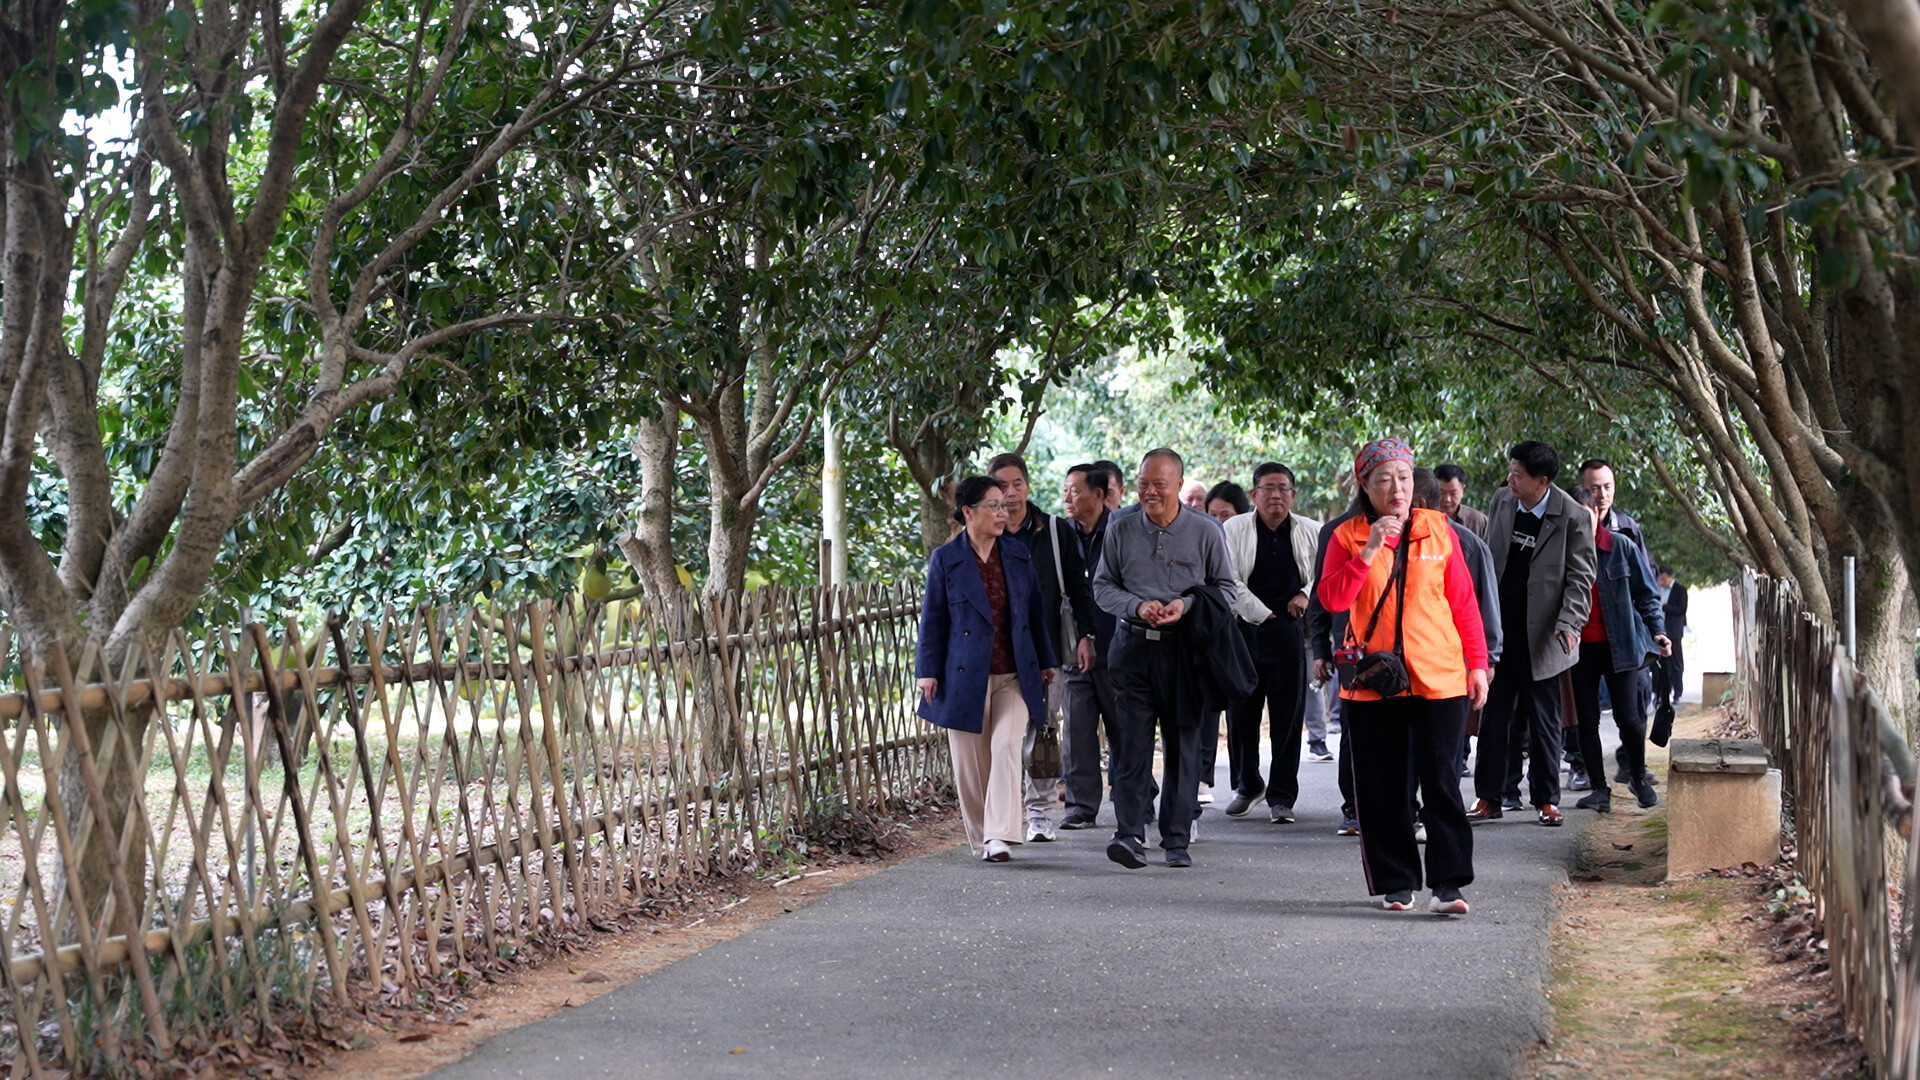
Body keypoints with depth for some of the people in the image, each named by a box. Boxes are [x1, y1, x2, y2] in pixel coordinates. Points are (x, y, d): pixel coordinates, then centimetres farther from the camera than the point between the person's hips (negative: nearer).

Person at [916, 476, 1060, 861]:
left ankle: (1000, 836, -17)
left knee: (1006, 747, -14)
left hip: (1015, 675, 2)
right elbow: (932, 618, 1)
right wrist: (928, 671, -3)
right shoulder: (946, 559, 1)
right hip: (965, 676, -2)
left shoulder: (1018, 557, 10)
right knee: (970, 761, 4)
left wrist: (1045, 662, 15)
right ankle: (980, 838, 17)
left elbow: (1034, 612, 15)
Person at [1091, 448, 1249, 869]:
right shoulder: (1121, 530, 7)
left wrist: (1186, 605, -11)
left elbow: (1225, 587, 7)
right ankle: (1130, 835, -11)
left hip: (1185, 649, -1)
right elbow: (1102, 585, 10)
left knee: (1183, 745, 4)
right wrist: (1137, 606, -9)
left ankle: (1177, 840, 11)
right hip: (1133, 645, 1)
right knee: (1131, 742, -8)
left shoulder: (1206, 531, 2)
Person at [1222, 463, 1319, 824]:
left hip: (1291, 632, 1)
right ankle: (1246, 785, 23)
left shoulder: (1312, 533, 9)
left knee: (1288, 717, 0)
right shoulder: (1233, 530, 4)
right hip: (1245, 629, 0)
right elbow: (1230, 581, -3)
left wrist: (1306, 596, -6)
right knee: (1241, 714, 5)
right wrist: (1264, 616, -7)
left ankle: (1282, 797, 6)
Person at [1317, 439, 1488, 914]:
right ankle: (1395, 883, 14)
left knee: (1440, 780, -6)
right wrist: (1369, 550, -17)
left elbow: (1463, 601, 8)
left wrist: (1477, 663, 4)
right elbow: (1332, 598, -9)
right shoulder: (1348, 537, 5)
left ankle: (1448, 883, -5)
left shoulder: (1438, 530, 6)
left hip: (1438, 679, -1)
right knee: (1382, 788, 5)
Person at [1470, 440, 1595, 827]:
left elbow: (1580, 577, -8)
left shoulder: (1573, 518, -10)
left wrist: (1569, 624, -21)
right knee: (1494, 715, 5)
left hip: (1541, 635, -4)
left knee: (1543, 719, 4)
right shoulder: (1501, 501, 4)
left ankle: (1546, 799, 14)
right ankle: (1488, 798, 10)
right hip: (1498, 628, 4)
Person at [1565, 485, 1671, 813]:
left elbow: (1646, 593, 3)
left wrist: (1657, 630, -4)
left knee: (1627, 715, -3)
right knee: (1587, 719, 4)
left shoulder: (1621, 546, -3)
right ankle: (1599, 788, 12)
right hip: (1579, 647, 2)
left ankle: (1639, 778, 20)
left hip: (1619, 644, -2)